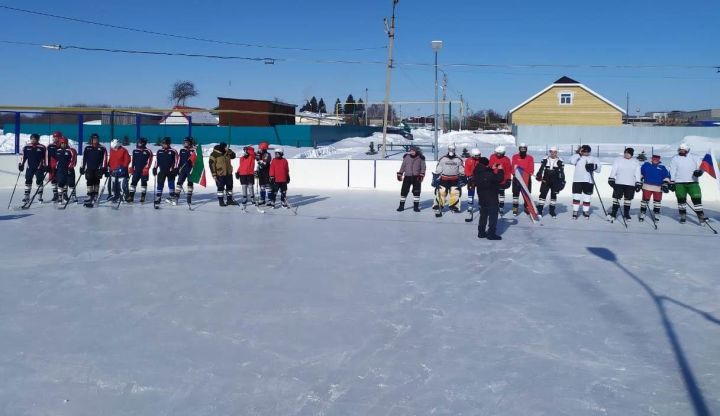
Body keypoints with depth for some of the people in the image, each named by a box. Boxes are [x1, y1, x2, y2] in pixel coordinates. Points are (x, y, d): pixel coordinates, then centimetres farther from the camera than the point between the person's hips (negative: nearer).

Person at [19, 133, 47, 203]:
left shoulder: (42, 147, -4)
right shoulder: (26, 147, 5)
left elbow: (45, 158, 0)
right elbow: (24, 157, 11)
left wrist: (45, 166, -3)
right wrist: (21, 164, 5)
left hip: (39, 167, -2)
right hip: (30, 167, 2)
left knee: (39, 181, -1)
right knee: (28, 181, 0)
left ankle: (40, 197, 7)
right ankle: (26, 196, 6)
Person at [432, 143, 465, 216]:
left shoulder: (458, 160, 3)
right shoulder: (442, 159, 0)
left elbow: (462, 171, 9)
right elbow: (437, 170, 2)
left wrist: (463, 179, 6)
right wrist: (435, 178, -3)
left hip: (454, 180, 1)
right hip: (443, 179, -1)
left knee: (455, 192, -3)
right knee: (440, 192, -7)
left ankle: (454, 206, 14)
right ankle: (438, 207, -1)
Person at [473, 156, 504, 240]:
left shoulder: (477, 173, 0)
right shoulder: (488, 173, -24)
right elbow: (500, 179, -19)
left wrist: (492, 169, 14)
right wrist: (500, 170, -6)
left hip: (482, 198, 8)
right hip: (492, 198, -8)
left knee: (483, 215, 17)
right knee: (493, 215, 0)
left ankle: (481, 232, 21)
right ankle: (491, 234, -1)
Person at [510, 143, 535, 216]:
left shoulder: (530, 158, 3)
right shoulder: (515, 157, 3)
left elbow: (531, 169, -2)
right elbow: (513, 167, -4)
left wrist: (529, 174, -20)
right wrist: (514, 174, -19)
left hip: (526, 179, 1)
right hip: (516, 178, -1)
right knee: (515, 193, -1)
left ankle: (527, 207, 19)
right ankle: (515, 208, 4)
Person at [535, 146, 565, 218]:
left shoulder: (559, 161, -1)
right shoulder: (545, 160, 2)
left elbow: (562, 172, 1)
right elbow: (541, 169, 2)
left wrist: (562, 181, -5)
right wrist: (538, 175, -15)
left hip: (555, 181, 0)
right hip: (545, 180, 0)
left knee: (554, 195, 7)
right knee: (543, 194, -7)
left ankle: (552, 211, 19)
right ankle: (539, 210, -6)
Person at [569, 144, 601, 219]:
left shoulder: (592, 159, 11)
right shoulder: (578, 158, 8)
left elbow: (598, 169, 4)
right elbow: (572, 161, -14)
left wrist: (593, 167, -17)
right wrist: (578, 153, -14)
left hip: (589, 181, 1)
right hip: (577, 180, -1)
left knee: (587, 198, 4)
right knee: (576, 196, -4)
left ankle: (586, 211, 16)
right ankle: (575, 212, 3)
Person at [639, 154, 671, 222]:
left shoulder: (662, 167, 9)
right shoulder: (646, 165, 7)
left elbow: (666, 176, 9)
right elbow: (640, 173, 15)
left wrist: (666, 183, -4)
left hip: (658, 188, 1)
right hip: (647, 186, -1)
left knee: (657, 200, 5)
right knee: (645, 200, -3)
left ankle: (656, 214, 16)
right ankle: (642, 214, 5)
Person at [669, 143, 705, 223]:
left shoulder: (694, 158, 6)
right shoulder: (675, 159, 6)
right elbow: (672, 171, 4)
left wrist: (699, 171, -15)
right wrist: (672, 182, -2)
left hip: (693, 183, 0)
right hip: (679, 183, 0)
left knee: (696, 199, -7)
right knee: (681, 200, 6)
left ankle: (701, 216, -1)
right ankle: (683, 216, 18)